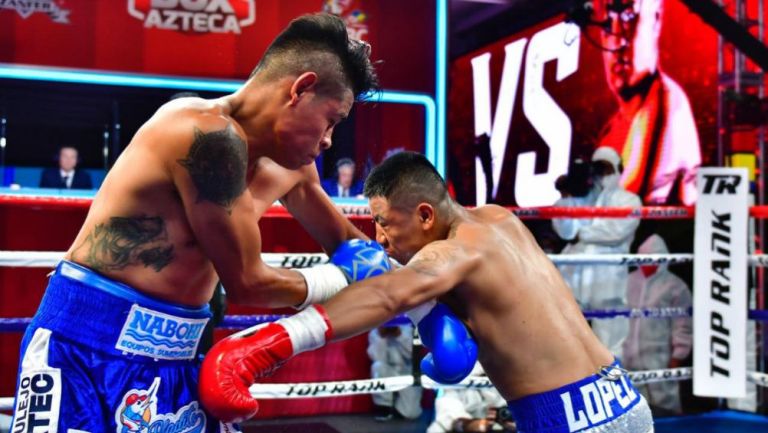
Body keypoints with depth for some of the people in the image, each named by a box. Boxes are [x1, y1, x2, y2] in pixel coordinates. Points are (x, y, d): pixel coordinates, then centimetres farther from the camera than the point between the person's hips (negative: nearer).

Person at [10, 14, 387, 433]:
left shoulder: (288, 164, 5)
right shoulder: (211, 133, -23)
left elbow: (344, 241, 23)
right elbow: (246, 284, -17)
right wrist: (344, 278, -3)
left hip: (173, 356, 8)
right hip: (88, 344, -8)